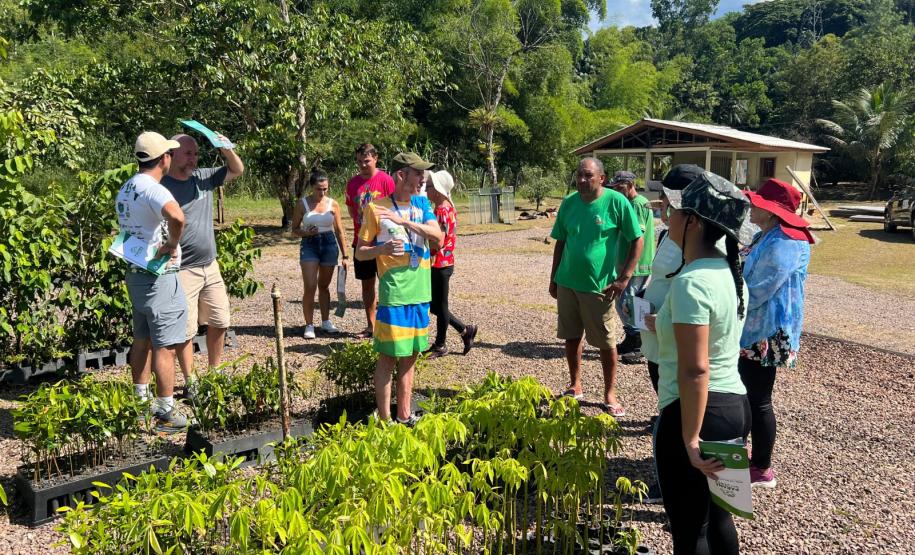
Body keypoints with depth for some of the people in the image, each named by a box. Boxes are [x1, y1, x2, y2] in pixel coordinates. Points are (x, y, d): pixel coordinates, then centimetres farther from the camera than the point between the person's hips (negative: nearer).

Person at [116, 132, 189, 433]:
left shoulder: (125, 189, 10)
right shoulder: (153, 189, -20)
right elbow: (177, 217, -40)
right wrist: (172, 245, -24)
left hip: (136, 273, 9)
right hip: (159, 277, -9)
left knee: (141, 339, 19)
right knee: (165, 346, -3)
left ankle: (141, 400, 31)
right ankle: (166, 413, 3)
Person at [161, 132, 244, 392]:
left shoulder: (203, 177, 5)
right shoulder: (162, 187, -12)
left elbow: (237, 170, 14)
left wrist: (226, 149, -3)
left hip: (211, 267, 6)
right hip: (182, 271, -6)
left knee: (219, 323, 15)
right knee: (185, 330, 1)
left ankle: (215, 371, 31)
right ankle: (190, 381, 17)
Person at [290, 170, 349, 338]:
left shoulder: (333, 204, 1)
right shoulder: (302, 203, -3)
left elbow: (339, 231, 6)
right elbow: (294, 230, 2)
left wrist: (345, 255, 4)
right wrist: (307, 232, -19)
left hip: (329, 244, 2)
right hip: (309, 245, -2)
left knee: (324, 285, 14)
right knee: (310, 287, -9)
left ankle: (326, 321, 26)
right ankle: (309, 325, 3)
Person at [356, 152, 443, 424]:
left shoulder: (422, 203, 9)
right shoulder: (376, 207, -4)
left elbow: (438, 238, -6)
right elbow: (360, 252, -1)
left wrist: (404, 221, -17)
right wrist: (382, 249, -21)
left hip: (421, 293, 5)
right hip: (393, 294, -5)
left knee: (409, 357, 13)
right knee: (388, 357, 0)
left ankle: (404, 415, 24)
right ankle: (384, 420, 10)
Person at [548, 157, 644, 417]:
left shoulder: (616, 202, -10)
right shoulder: (569, 202, 2)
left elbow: (637, 241, -6)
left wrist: (623, 278, -11)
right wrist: (553, 278, 12)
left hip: (599, 285, -4)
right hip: (567, 282, 4)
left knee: (606, 343, 5)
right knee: (571, 337, 13)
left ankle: (610, 394, 21)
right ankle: (575, 387, 31)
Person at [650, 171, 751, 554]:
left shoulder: (690, 282, -23)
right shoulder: (730, 272, 6)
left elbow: (695, 370, -26)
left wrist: (690, 439, -23)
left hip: (699, 412, -9)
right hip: (735, 404, 9)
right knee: (716, 517, 24)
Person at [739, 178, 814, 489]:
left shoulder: (782, 245, -22)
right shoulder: (765, 238, 10)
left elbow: (755, 292, -23)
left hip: (764, 334, -10)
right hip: (752, 331, 10)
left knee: (758, 400, 2)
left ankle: (762, 469, 17)